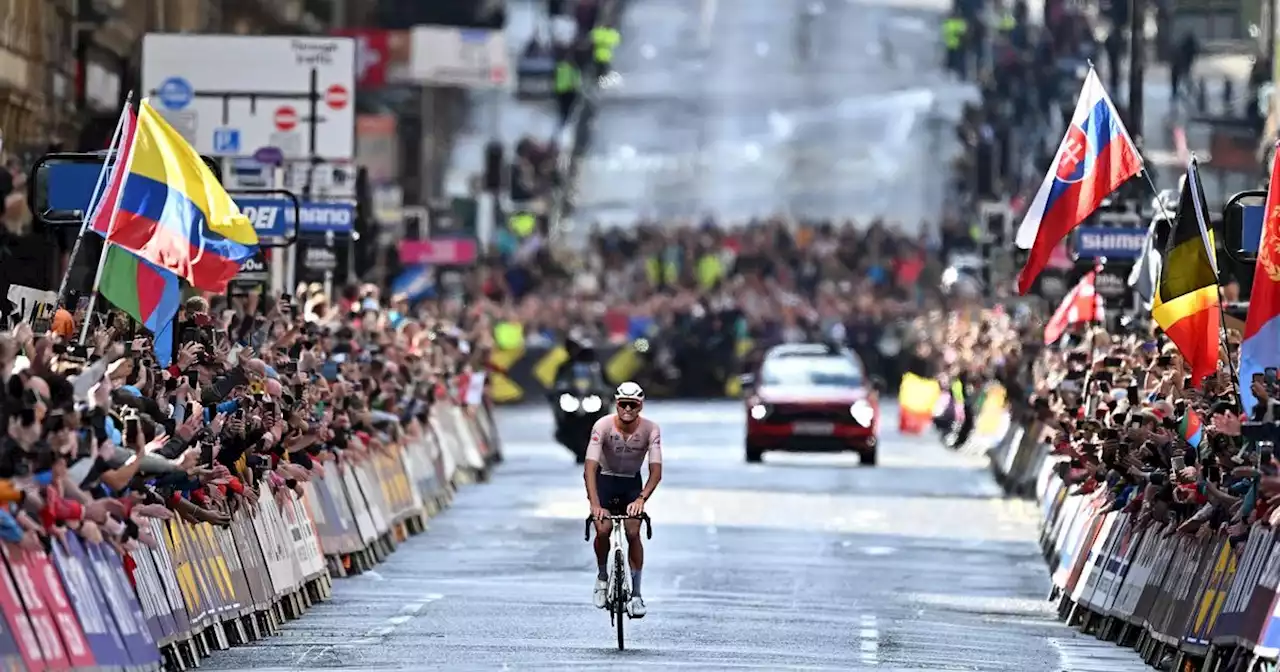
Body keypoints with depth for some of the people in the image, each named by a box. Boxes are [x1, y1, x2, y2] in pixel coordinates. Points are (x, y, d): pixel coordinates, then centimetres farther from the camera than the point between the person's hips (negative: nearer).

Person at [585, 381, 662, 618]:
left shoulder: (651, 429, -22)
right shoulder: (603, 426, -26)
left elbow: (656, 471, -26)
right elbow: (590, 467, -33)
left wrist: (641, 499, -42)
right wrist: (595, 504, -45)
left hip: (632, 483, 1)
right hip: (605, 480, -1)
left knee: (633, 533, -14)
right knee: (603, 529, -19)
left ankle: (636, 593, -4)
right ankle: (602, 576, 9)